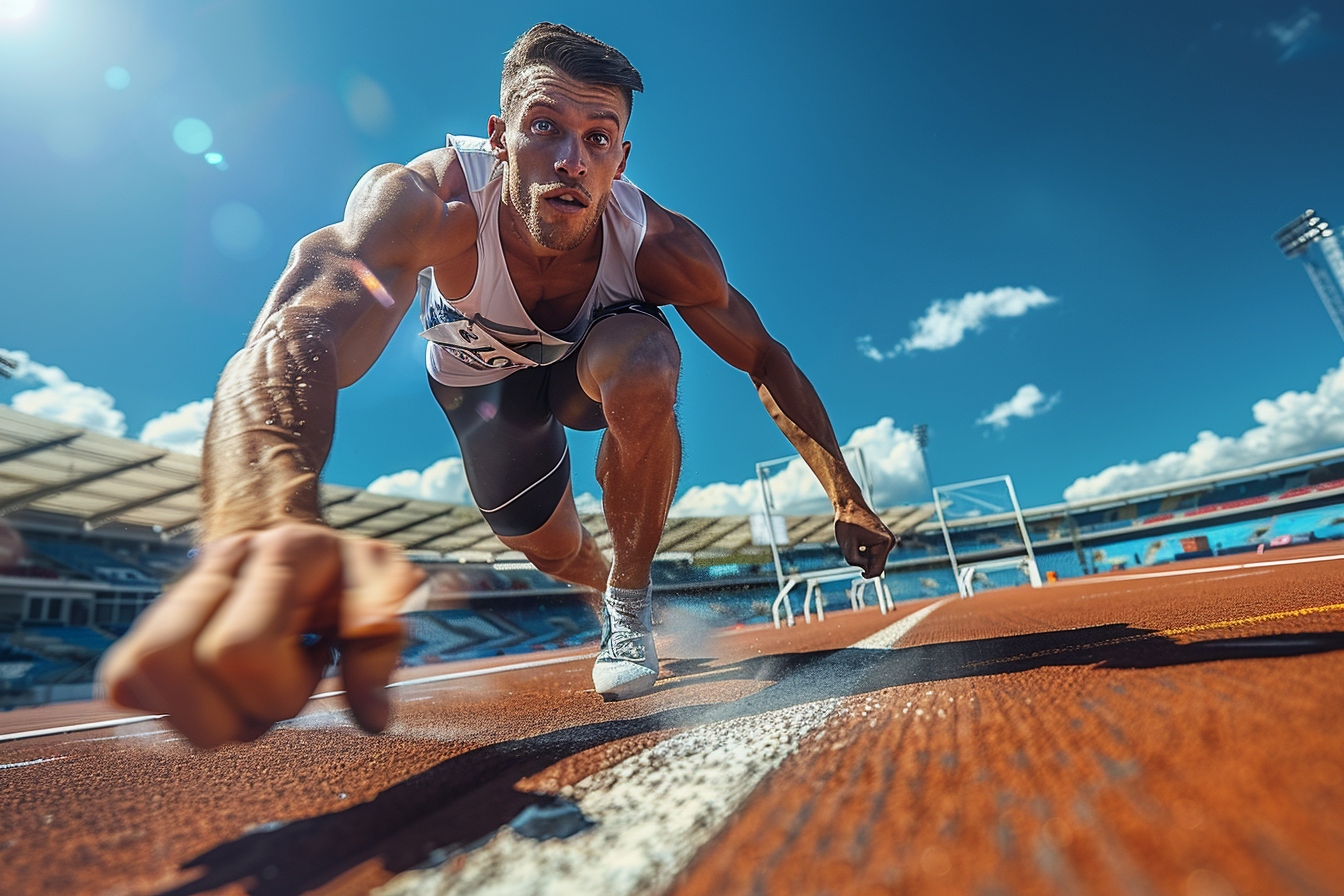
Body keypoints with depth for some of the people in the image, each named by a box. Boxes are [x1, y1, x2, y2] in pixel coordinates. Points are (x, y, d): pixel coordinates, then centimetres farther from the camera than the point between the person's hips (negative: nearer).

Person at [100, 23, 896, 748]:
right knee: (550, 547, 1)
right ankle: (609, 586, 43)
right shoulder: (423, 203, -38)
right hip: (477, 380, 1)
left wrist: (848, 500, -20)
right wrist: (267, 527, -75)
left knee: (646, 366, -34)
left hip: (590, 361, 0)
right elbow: (299, 336, -54)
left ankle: (631, 605, -12)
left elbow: (767, 361, -21)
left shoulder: (663, 248, -32)